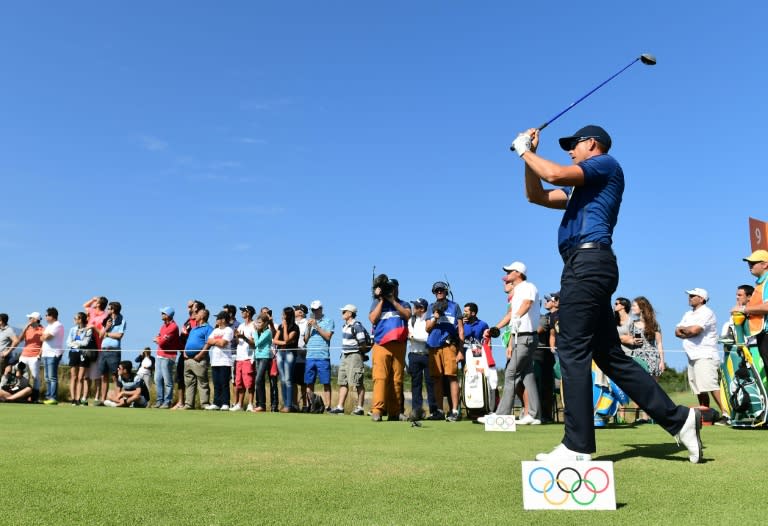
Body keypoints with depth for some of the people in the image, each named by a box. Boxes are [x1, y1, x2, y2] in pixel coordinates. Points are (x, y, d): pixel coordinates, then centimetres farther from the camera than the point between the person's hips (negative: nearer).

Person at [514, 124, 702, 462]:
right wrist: (529, 154, 23)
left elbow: (555, 174, -12)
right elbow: (537, 196, 31)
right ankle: (678, 419, 14)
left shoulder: (607, 164, 4)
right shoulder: (581, 187, 30)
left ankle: (577, 446, -10)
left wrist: (525, 151, 4)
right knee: (609, 354, 9)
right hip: (590, 267, 10)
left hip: (588, 262, -10)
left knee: (573, 351, -12)